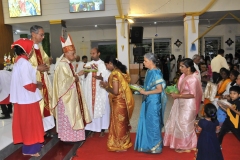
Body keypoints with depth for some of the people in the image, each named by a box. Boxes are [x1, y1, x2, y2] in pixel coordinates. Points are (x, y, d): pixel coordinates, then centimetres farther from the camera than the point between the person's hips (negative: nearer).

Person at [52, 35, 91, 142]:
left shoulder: (68, 63, 10)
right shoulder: (62, 65, -20)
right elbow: (64, 81, -24)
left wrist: (77, 74, 3)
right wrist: (75, 79, -13)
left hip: (71, 94, 10)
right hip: (66, 95, -10)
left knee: (72, 114, 16)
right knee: (68, 116, 1)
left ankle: (71, 135, 28)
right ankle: (68, 136, 15)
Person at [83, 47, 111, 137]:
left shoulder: (103, 65, 0)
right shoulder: (88, 64, 10)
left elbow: (108, 77, -9)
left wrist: (101, 78, -28)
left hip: (101, 92, -3)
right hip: (90, 91, 3)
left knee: (101, 109, 3)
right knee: (90, 109, 6)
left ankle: (102, 129, 16)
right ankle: (92, 129, 17)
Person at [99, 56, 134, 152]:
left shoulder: (115, 74, -20)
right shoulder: (120, 71, 8)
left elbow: (115, 91, -24)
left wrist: (106, 86, -8)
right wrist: (108, 85, 9)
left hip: (119, 102, -9)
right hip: (124, 100, 9)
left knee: (119, 123, 6)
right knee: (123, 123, 20)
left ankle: (122, 146, 21)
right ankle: (124, 143, 34)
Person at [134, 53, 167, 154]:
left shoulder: (155, 73, -17)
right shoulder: (149, 72, 8)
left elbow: (159, 89, -20)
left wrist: (146, 92, -18)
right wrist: (142, 90, 6)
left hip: (154, 101, -9)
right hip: (148, 101, 9)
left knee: (153, 123, 3)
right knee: (147, 122, 15)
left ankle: (155, 146, 19)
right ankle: (148, 144, 30)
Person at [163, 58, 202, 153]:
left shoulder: (193, 79, -23)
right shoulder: (183, 76, 2)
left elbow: (192, 95, -25)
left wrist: (178, 95, -24)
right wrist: (174, 91, 0)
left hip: (188, 105, -9)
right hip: (181, 103, 9)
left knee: (184, 124, 6)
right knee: (177, 122, 18)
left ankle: (185, 146, 28)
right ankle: (179, 142, 38)